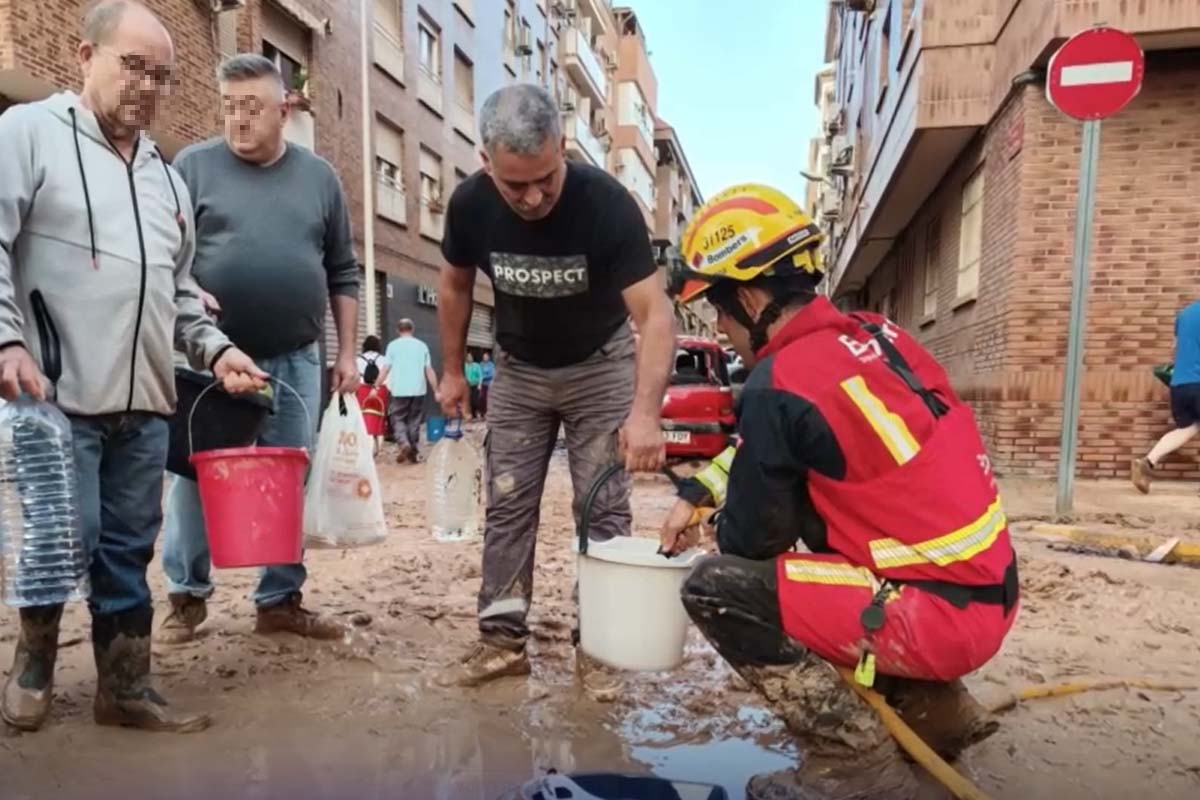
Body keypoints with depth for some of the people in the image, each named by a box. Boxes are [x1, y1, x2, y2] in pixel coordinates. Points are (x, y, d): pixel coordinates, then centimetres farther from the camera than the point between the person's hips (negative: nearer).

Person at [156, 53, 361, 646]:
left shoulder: (319, 176, 10)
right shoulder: (194, 165, 3)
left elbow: (342, 273, 11)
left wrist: (346, 352, 6)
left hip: (295, 360, 2)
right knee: (195, 476, 5)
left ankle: (281, 599, 19)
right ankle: (188, 596, 23)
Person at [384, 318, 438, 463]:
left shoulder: (393, 345, 1)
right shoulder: (422, 345, 6)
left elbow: (386, 369, -3)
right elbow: (429, 371, 3)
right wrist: (436, 391, 7)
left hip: (399, 390, -2)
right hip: (418, 390, 2)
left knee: (398, 419, 8)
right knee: (414, 421, 11)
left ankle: (404, 444, -16)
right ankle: (413, 452, 13)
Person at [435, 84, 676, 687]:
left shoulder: (607, 202, -28)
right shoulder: (470, 204, -18)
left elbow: (655, 311, -34)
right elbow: (455, 285, 1)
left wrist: (645, 411, -46)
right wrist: (452, 370, 4)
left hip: (600, 367, -2)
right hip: (517, 370, 3)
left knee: (604, 511, -1)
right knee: (507, 506, 3)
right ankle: (502, 638, 15)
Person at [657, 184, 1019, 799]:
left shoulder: (780, 384, -21)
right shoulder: (874, 334, 5)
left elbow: (751, 538, -10)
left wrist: (714, 524, 12)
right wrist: (696, 495, 19)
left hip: (940, 617, -9)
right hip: (988, 594, 9)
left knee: (715, 588, -9)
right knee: (806, 559, 28)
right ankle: (936, 711, 24)